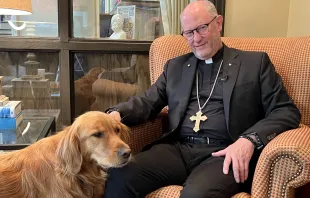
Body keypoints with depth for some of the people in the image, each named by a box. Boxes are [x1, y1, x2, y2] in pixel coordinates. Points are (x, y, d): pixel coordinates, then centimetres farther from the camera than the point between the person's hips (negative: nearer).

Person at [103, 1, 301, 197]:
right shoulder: (175, 66, 21)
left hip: (224, 153, -3)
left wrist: (249, 140, -16)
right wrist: (117, 113, -7)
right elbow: (148, 102, 17)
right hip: (177, 149, 4)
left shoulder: (255, 62, 10)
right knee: (119, 177, -25)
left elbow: (287, 111, 3)